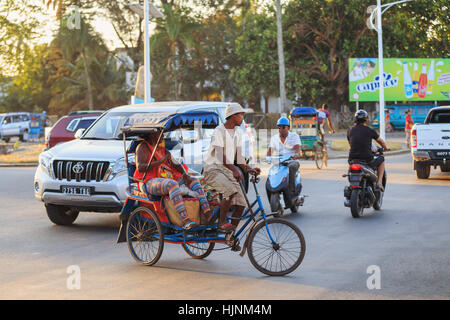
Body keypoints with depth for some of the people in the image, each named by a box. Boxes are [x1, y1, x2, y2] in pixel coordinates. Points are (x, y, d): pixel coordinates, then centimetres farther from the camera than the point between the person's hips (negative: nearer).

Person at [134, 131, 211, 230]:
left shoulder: (163, 150, 21)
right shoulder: (143, 147, -2)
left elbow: (176, 164, 15)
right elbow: (140, 167, -18)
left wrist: (185, 174, -7)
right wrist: (159, 162, -27)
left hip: (166, 180, 9)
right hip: (149, 183, -9)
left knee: (193, 181, -1)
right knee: (172, 184, -37)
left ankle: (208, 214, -19)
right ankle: (185, 221, -49)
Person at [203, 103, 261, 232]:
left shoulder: (238, 133, 13)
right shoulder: (219, 131, -11)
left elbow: (238, 156, 9)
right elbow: (220, 155, -23)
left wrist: (247, 168, -11)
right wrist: (234, 170, -38)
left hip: (227, 171, 8)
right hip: (213, 169, -8)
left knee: (241, 203, -7)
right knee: (231, 191, -34)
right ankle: (222, 222, -20)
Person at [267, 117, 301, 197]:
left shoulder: (294, 136, 7)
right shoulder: (274, 138, 15)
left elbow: (297, 147, -10)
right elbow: (270, 149, 3)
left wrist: (297, 154, -33)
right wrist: (268, 157, -21)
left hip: (292, 161, -2)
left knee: (291, 167, -38)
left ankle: (292, 191, -37)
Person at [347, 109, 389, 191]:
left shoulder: (350, 131, 6)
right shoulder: (370, 130, -2)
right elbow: (381, 142, 11)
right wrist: (385, 148, 34)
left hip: (352, 159, 3)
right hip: (367, 159, -3)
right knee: (381, 159, 25)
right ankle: (379, 182, 12)